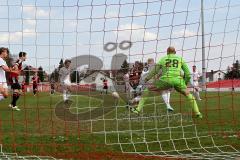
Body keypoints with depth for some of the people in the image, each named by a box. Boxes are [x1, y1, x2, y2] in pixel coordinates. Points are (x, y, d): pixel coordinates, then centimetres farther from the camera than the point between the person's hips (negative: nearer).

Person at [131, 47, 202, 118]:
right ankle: (197, 113, 14)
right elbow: (188, 73, 19)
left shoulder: (163, 59, 21)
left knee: (148, 89, 16)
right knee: (188, 94, 24)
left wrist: (147, 79, 37)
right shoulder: (180, 59, 22)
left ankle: (138, 109, 9)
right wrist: (186, 82, 34)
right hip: (178, 80, 1)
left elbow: (154, 71, 23)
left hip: (165, 79, -1)